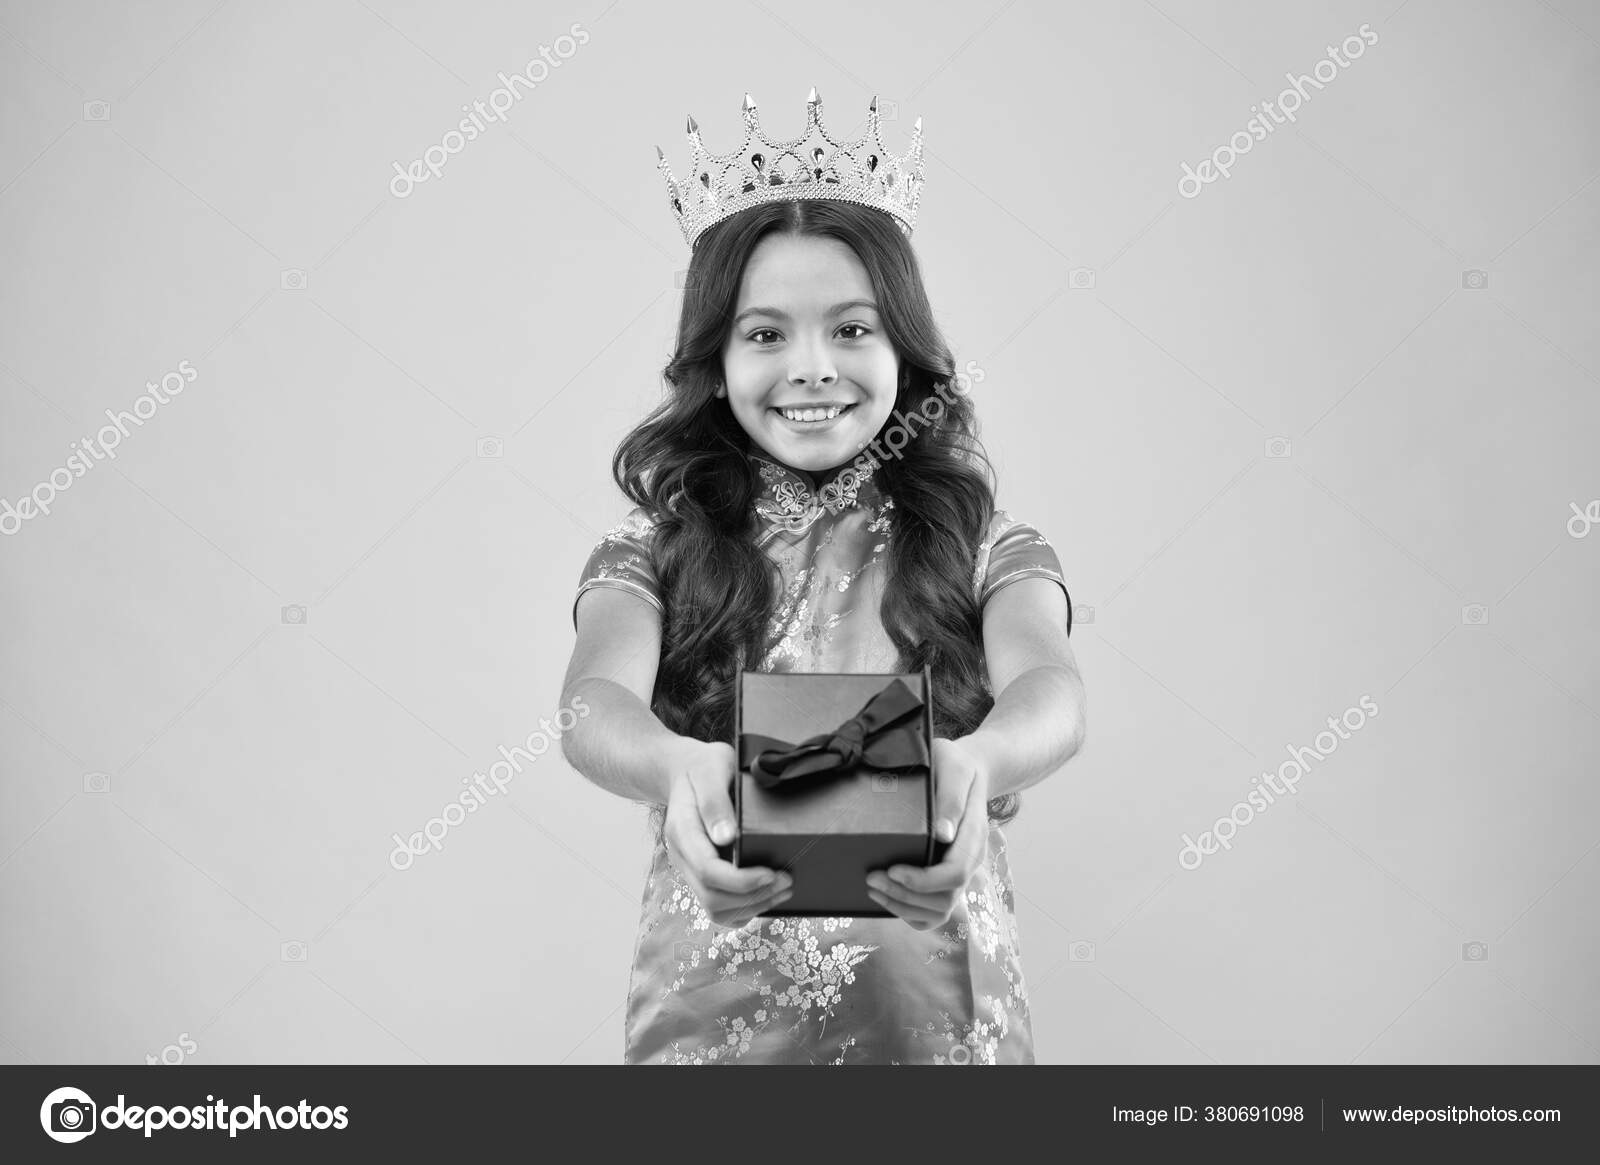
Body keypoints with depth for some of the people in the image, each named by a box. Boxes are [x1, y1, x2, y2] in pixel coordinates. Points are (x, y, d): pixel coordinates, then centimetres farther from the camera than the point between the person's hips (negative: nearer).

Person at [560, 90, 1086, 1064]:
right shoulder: (652, 555, 0)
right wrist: (680, 770, -43)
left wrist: (972, 765, -44)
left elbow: (1052, 691, -20)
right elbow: (595, 702, -19)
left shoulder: (987, 550, -1)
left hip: (939, 1016, 0)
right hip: (711, 1018, 0)